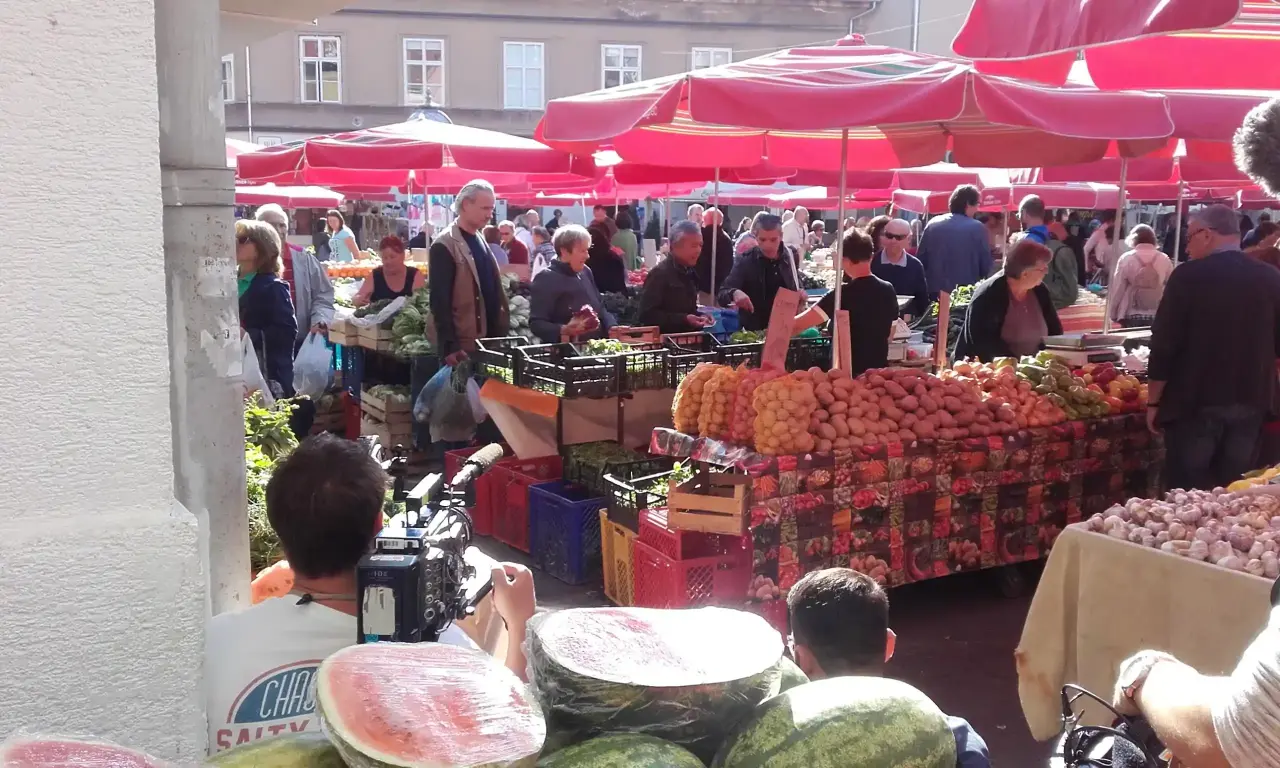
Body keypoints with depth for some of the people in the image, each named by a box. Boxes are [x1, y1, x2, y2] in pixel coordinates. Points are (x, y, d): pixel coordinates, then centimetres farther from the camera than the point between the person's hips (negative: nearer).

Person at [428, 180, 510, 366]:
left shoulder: (480, 241, 12)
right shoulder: (445, 246, -14)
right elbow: (439, 301, -17)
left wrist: (499, 333, 13)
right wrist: (449, 346, -20)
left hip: (486, 340, 8)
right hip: (461, 345, -8)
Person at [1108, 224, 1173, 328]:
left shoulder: (1126, 259, -3)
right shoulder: (1165, 260, 1)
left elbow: (1117, 289, -2)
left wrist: (1114, 314, 6)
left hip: (1132, 315, -1)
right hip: (1157, 315, 2)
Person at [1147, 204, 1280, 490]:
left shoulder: (1188, 276, -12)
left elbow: (1164, 343, -12)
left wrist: (1153, 401, -3)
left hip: (1196, 401, -5)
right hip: (1251, 400, 5)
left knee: (1188, 491, 2)